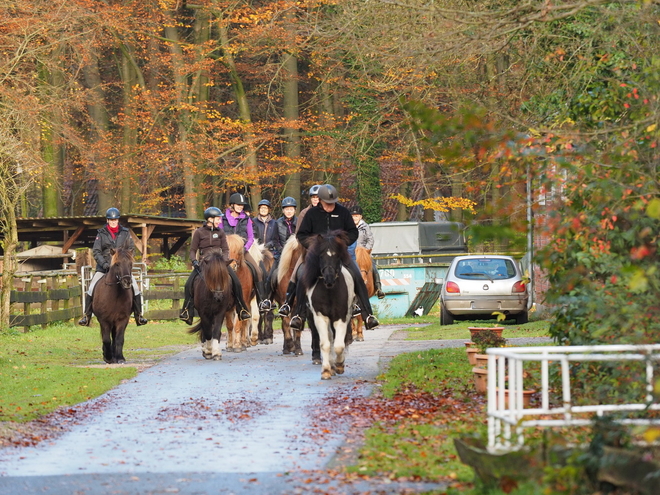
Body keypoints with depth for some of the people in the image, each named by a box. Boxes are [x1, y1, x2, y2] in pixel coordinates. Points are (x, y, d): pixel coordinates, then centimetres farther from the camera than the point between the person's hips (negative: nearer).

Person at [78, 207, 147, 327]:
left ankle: (139, 315, -1)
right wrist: (103, 263, -15)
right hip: (104, 267, 0)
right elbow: (96, 251, 0)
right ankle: (86, 316, -1)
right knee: (91, 289, -11)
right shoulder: (101, 234, 3)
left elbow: (131, 249, 7)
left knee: (135, 288, -11)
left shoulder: (125, 233, 6)